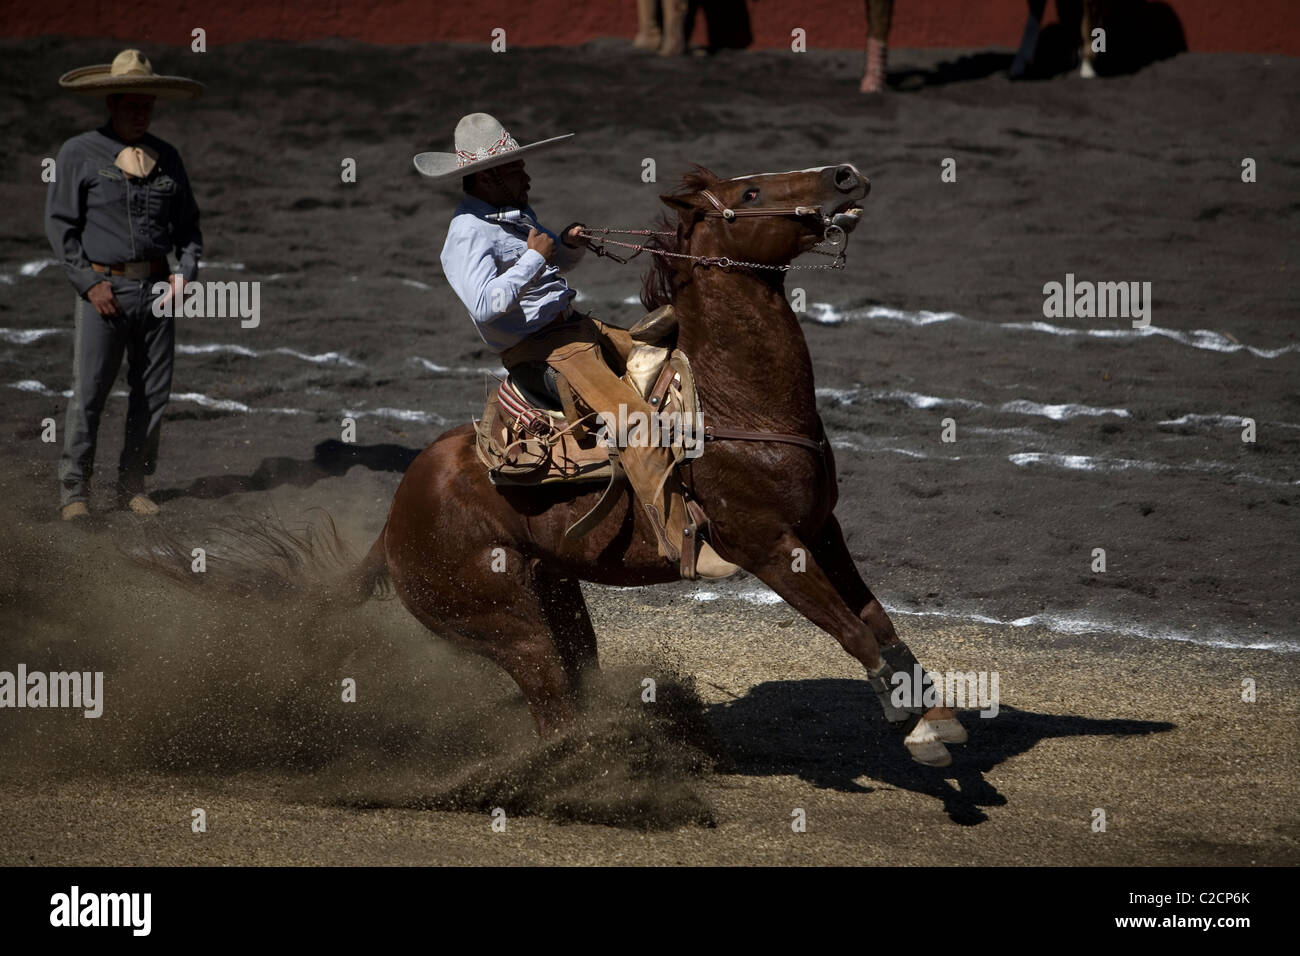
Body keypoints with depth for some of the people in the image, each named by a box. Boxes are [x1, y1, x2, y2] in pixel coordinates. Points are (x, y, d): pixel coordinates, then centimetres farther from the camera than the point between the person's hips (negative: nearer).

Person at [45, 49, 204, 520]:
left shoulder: (166, 158, 12)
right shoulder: (78, 154, -1)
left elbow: (187, 224, 19)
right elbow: (60, 224, -2)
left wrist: (187, 271, 2)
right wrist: (90, 283, -10)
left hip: (155, 288, 4)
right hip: (102, 286, -4)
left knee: (153, 393, 5)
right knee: (88, 393, -7)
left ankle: (133, 485, 15)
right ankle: (74, 490, 1)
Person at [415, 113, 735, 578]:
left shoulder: (518, 214, 15)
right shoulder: (468, 234, -15)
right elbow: (484, 304, -31)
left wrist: (568, 246, 8)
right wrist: (535, 257, -23)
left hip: (577, 327, 10)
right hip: (542, 352, -10)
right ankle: (682, 545, -28)